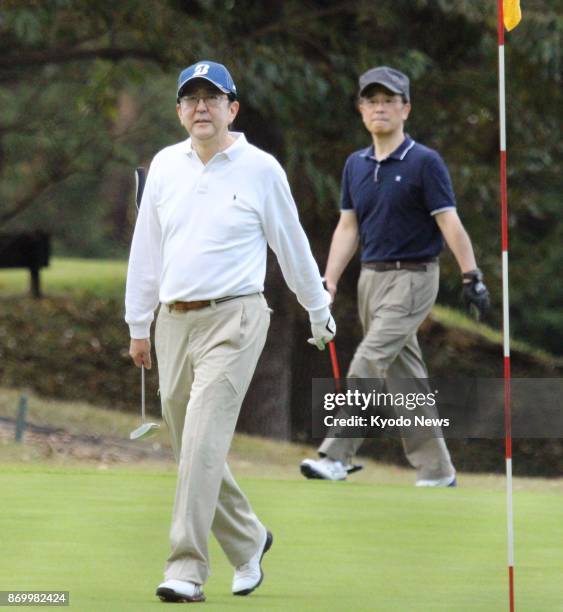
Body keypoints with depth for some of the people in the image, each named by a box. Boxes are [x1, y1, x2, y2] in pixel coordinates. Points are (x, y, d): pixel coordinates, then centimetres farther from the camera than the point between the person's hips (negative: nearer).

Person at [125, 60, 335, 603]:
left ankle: (186, 569, -19)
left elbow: (292, 246, 8)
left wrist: (319, 313, 16)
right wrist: (138, 325, 16)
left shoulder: (260, 169, -1)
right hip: (173, 320, 5)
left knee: (203, 441, -16)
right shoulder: (165, 166, 10)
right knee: (190, 448, 9)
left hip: (233, 319, -5)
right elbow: (146, 248, 16)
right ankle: (248, 541, 30)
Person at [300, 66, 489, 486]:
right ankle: (436, 471, 14)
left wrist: (472, 276, -18)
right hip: (371, 276, 7)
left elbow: (449, 222, -11)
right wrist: (329, 284, 6)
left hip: (412, 277, -7)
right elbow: (347, 228, 13)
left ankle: (337, 455, -18)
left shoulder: (425, 162, -8)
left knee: (369, 362, -18)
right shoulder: (356, 165, 11)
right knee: (404, 378, 8)